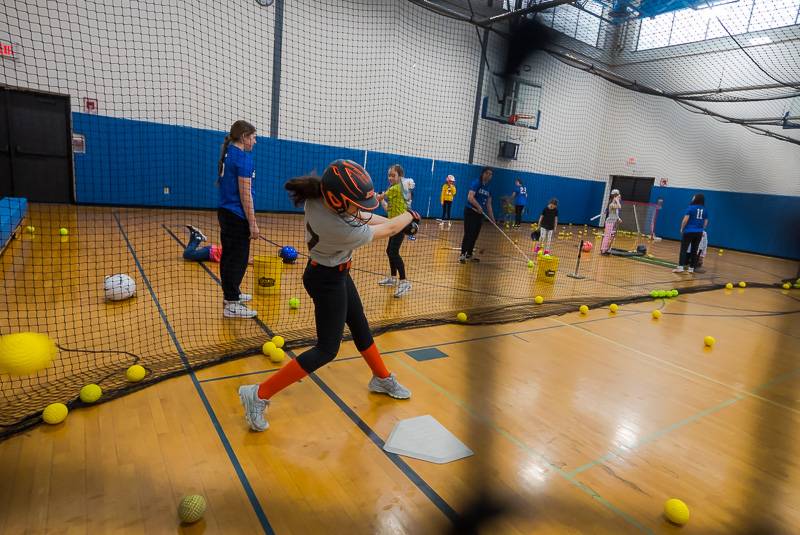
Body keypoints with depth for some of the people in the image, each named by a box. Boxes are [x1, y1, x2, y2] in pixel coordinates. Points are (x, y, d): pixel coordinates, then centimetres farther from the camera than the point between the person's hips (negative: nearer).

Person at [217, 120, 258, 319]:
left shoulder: (227, 153, 12)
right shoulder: (243, 157, -14)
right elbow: (245, 194, -18)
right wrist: (253, 223, -16)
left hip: (225, 212, 9)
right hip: (237, 216, -9)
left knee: (229, 255, 17)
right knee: (238, 259, -3)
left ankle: (231, 294, 31)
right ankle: (231, 305, 2)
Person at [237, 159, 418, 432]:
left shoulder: (318, 196, -15)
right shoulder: (342, 230, -36)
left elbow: (359, 216, 1)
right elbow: (388, 230, -19)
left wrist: (398, 222, 0)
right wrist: (410, 215, -1)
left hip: (336, 273, 9)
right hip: (328, 280, -9)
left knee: (360, 326, 22)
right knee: (326, 349, 0)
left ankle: (382, 379, 43)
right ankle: (259, 395, 5)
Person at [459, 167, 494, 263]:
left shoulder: (488, 188, 13)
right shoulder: (476, 183, -8)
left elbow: (488, 204, 16)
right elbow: (470, 197, -23)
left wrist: (492, 218, 13)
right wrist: (478, 206, -35)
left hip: (480, 214, 7)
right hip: (470, 211, -7)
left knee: (475, 235, 9)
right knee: (468, 234, -10)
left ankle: (469, 255, 18)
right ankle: (462, 254, -6)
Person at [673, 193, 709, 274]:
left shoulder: (691, 208, -7)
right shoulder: (705, 210, 7)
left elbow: (685, 220, -11)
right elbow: (706, 222, 11)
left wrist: (682, 228, 1)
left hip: (689, 231, -5)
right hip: (699, 233, 5)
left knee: (684, 249, -4)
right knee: (694, 250, 10)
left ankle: (680, 267, -13)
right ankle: (691, 268, 12)